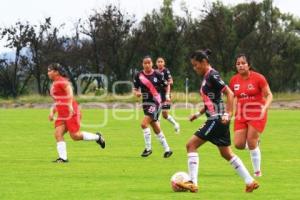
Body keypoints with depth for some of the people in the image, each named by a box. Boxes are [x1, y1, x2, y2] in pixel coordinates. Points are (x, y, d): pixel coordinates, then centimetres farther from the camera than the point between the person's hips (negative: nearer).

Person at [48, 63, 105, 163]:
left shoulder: (61, 81, -10)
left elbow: (70, 90, -27)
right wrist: (52, 112, 19)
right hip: (62, 115, 9)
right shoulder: (54, 84, 21)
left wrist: (70, 105, -38)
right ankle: (63, 157, -10)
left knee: (75, 135, -10)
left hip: (71, 113, -9)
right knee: (58, 134, -7)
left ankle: (97, 137, 9)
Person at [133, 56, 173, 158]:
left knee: (144, 124, -19)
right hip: (146, 103, 5)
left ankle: (148, 148, -5)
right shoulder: (139, 76, 1)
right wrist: (137, 93, -13)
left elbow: (166, 86, 5)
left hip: (155, 103, -5)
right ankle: (167, 149, 25)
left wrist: (167, 95, -6)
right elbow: (135, 89, 7)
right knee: (156, 129, 12)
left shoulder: (157, 75, -7)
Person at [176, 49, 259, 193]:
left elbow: (229, 94, -18)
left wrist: (227, 114, -24)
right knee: (226, 153, 14)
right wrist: (198, 114, 18)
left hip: (217, 119, -10)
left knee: (191, 145, -9)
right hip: (215, 119, 10)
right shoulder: (206, 77, 16)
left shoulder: (212, 76, -13)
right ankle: (250, 182, 17)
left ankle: (192, 183, -12)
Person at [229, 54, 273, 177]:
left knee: (251, 144, -10)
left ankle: (257, 171, 6)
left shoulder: (258, 78, -11)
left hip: (256, 115, -4)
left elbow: (269, 95, -8)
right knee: (239, 144, -6)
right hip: (241, 115, 4)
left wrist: (264, 108, -24)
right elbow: (231, 97, 16)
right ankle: (255, 142, 29)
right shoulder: (234, 80, 2)